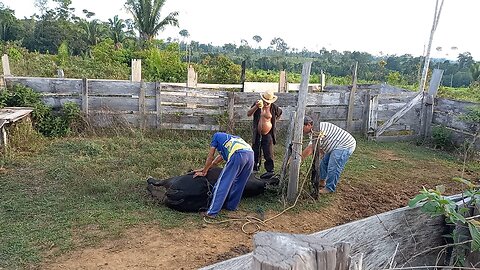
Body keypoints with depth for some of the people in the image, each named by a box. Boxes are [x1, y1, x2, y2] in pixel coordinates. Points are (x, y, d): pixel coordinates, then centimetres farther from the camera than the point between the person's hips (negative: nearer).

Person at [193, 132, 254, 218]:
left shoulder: (216, 135, 27)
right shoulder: (229, 138, 43)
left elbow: (210, 157, 24)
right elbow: (221, 156, 44)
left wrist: (204, 172, 35)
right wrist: (205, 168, 48)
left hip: (238, 155, -7)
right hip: (250, 154, 7)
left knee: (223, 183, -1)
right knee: (238, 183, 22)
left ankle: (212, 212, 1)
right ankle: (231, 206, 32)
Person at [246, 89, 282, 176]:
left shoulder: (274, 107, -2)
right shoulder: (257, 104, -1)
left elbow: (280, 113, 19)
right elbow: (248, 114, -11)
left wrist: (274, 122, 10)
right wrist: (256, 107, -24)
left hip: (268, 134, -2)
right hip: (257, 134, 2)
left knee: (268, 153, -6)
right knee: (256, 152, 10)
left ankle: (270, 170, -1)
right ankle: (255, 168, 22)